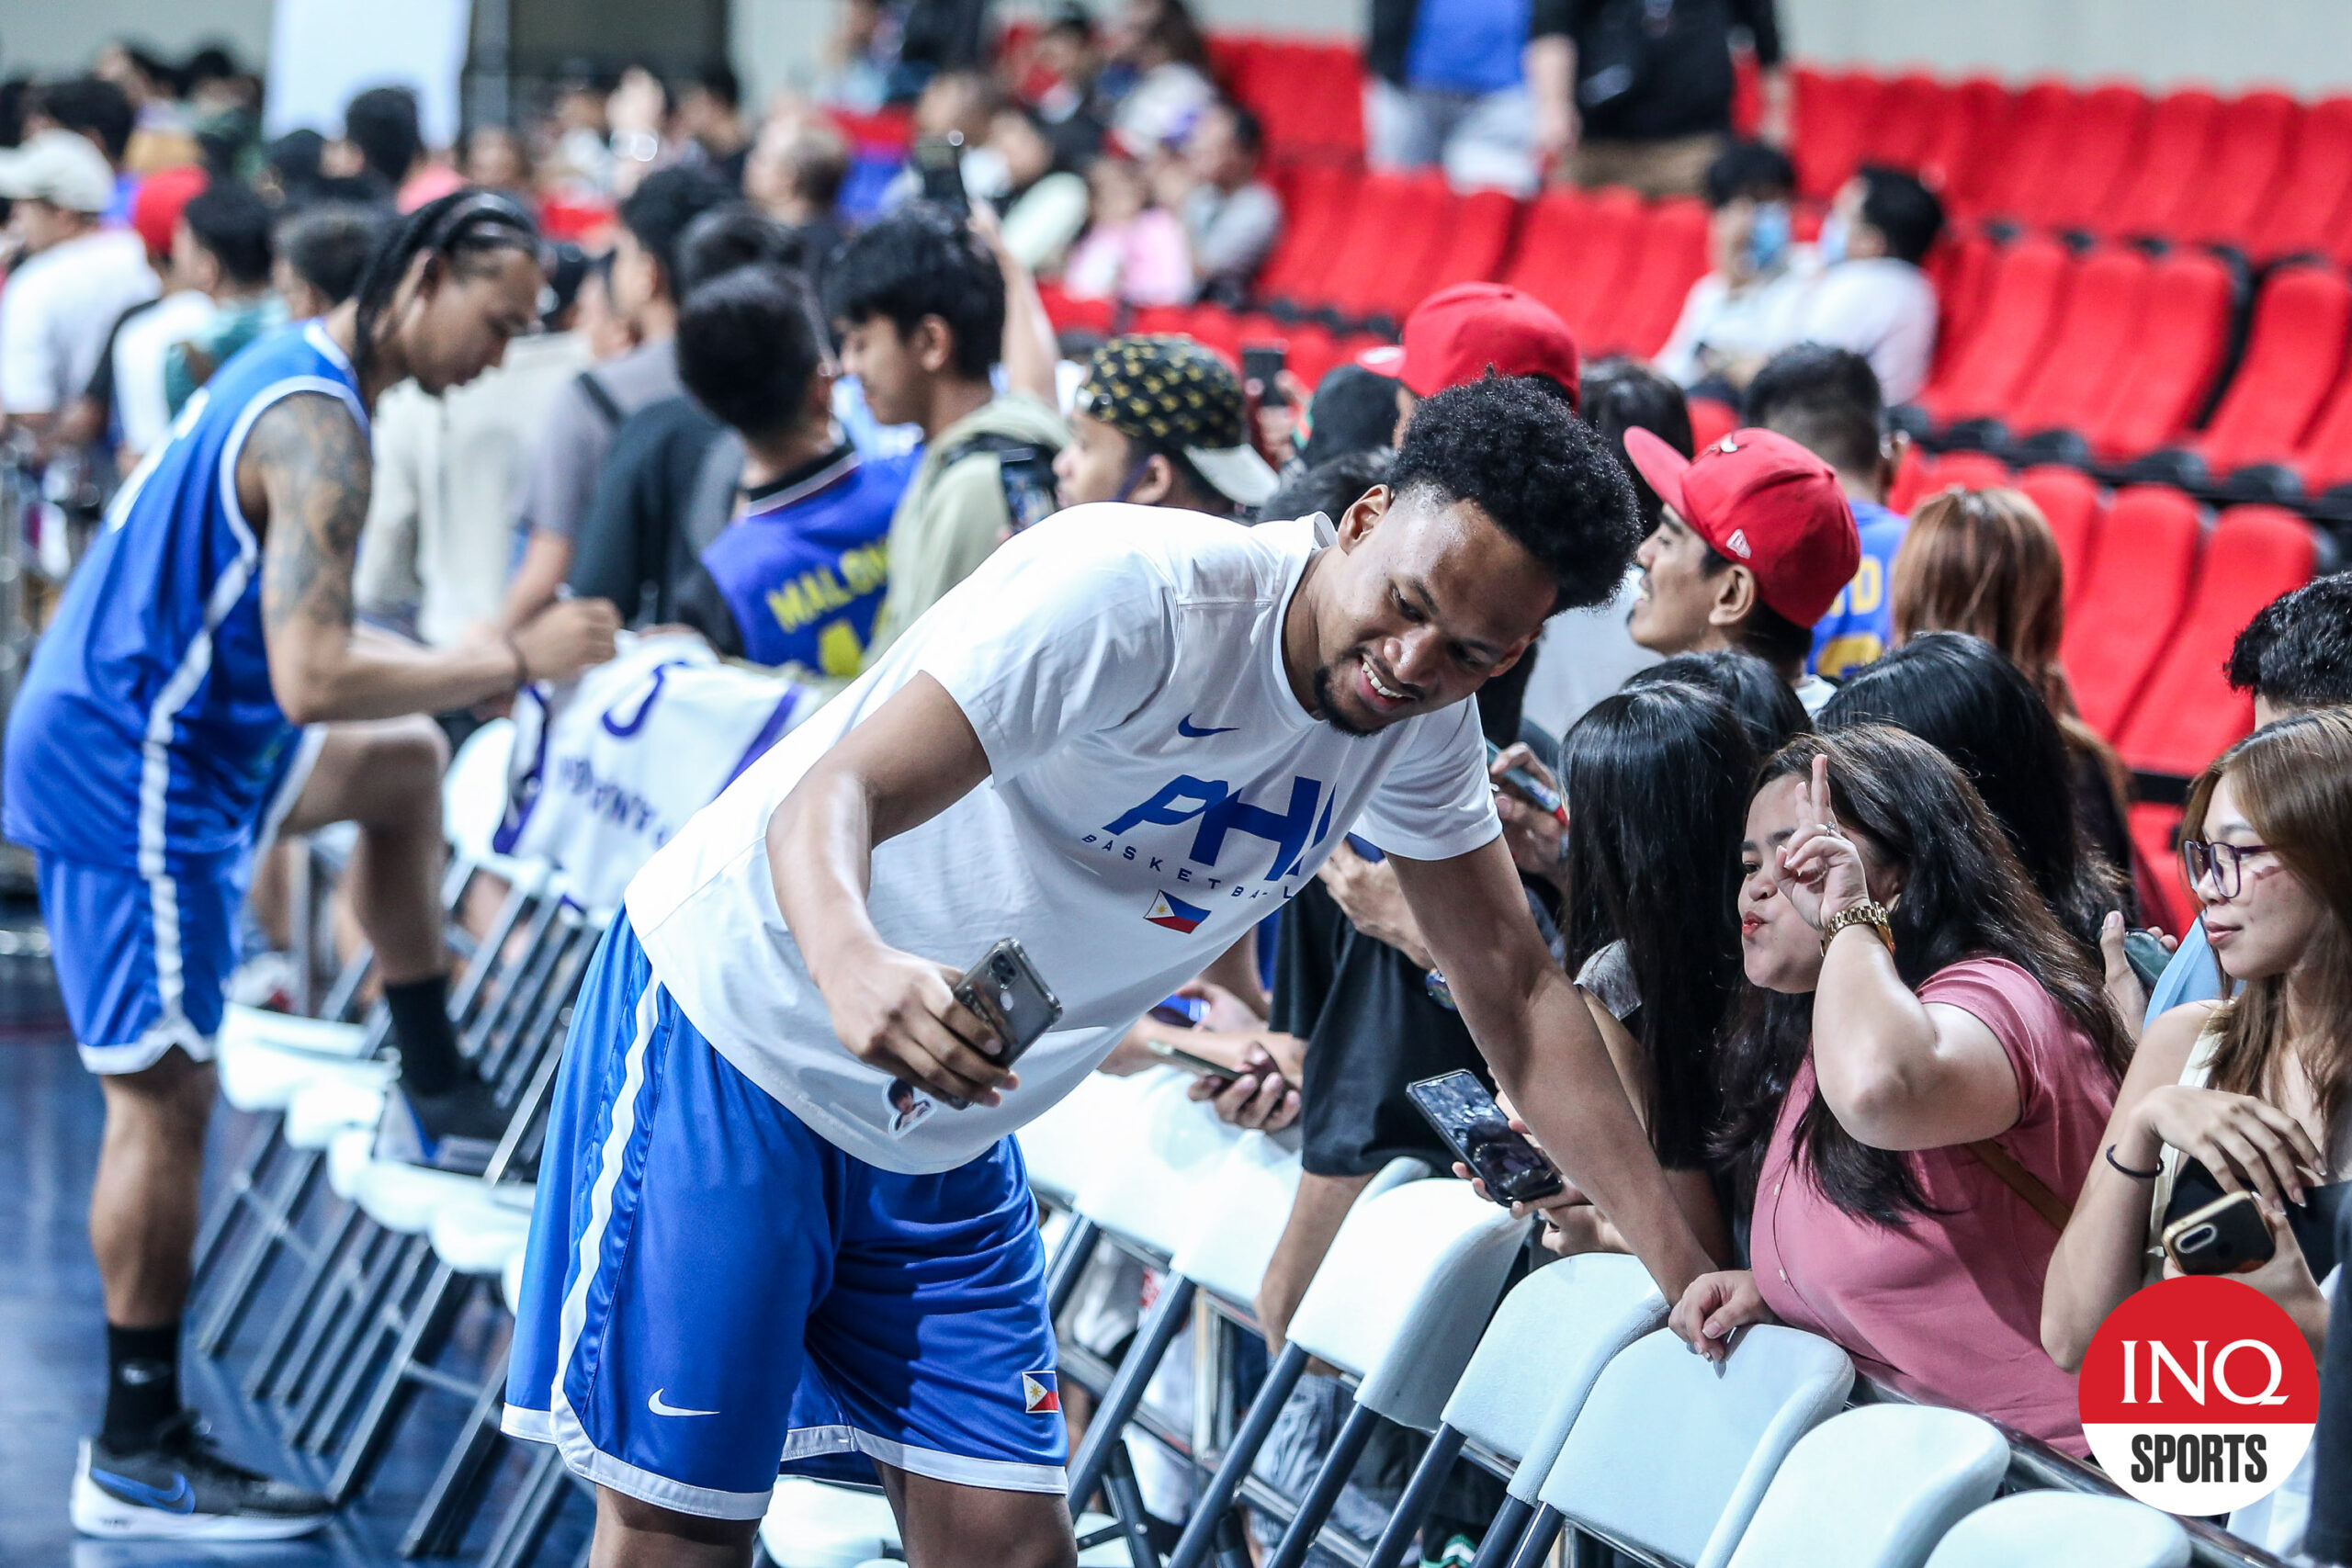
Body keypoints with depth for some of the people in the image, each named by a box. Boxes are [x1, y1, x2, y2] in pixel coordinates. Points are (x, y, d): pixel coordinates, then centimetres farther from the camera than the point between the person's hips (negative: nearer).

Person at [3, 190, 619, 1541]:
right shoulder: (316, 429, -22)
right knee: (166, 1099, -5)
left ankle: (433, 1087, 31)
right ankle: (138, 1455, 1)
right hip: (130, 775, -10)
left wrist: (462, 673, 10)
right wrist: (514, 662, -19)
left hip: (164, 737, 10)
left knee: (406, 764, 25)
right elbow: (313, 681, -28)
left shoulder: (291, 376, 10)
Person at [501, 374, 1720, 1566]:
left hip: (944, 1139, 7)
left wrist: (1680, 1269, -5)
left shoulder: (1422, 724, -4)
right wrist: (855, 969, -55)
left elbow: (1514, 987, 2)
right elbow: (835, 795, -32)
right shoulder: (1132, 593, -27)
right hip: (737, 1022, -6)